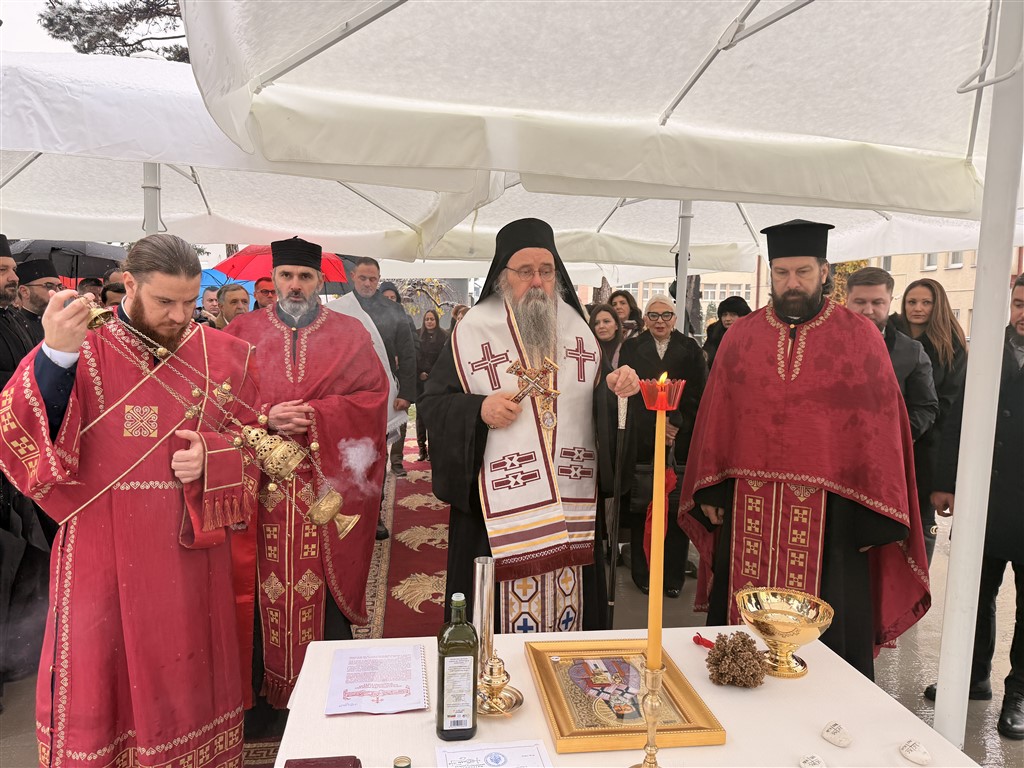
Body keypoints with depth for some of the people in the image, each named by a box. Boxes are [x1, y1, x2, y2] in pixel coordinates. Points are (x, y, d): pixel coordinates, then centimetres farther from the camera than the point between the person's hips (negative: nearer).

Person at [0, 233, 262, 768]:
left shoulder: (223, 356, 0)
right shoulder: (83, 353, -5)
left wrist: (212, 456, -14)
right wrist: (55, 356, -29)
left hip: (192, 560, 2)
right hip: (104, 560, -1)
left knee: (187, 685, 16)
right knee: (99, 689, 12)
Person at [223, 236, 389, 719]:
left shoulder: (349, 334, 7)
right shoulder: (243, 332, 8)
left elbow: (373, 396, -2)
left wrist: (314, 416, -14)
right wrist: (267, 418, -14)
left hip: (328, 489, 0)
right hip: (261, 489, 1)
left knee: (326, 590, 6)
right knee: (263, 589, 5)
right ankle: (259, 694, 23)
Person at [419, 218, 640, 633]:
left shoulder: (578, 328, 10)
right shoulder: (473, 331, 0)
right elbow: (431, 404, 0)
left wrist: (619, 387, -6)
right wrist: (479, 410, -17)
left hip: (572, 503, 3)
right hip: (499, 507, -3)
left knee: (570, 601, 10)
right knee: (504, 605, 3)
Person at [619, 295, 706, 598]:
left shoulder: (690, 350, 10)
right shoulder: (631, 348, 8)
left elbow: (697, 394, 3)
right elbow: (628, 393, -1)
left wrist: (676, 424, -10)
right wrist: (657, 426, -10)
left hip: (681, 440, 1)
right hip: (641, 440, 0)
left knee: (677, 509, 1)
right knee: (642, 509, 2)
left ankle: (674, 576, 12)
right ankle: (642, 574, 14)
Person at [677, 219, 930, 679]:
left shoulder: (860, 337, 0)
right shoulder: (741, 336, 7)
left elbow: (879, 423, -2)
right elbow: (716, 416, 8)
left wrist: (874, 512, -5)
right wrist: (711, 492, 4)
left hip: (829, 512, -2)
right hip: (748, 509, 3)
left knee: (825, 633, 7)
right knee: (744, 624, 12)